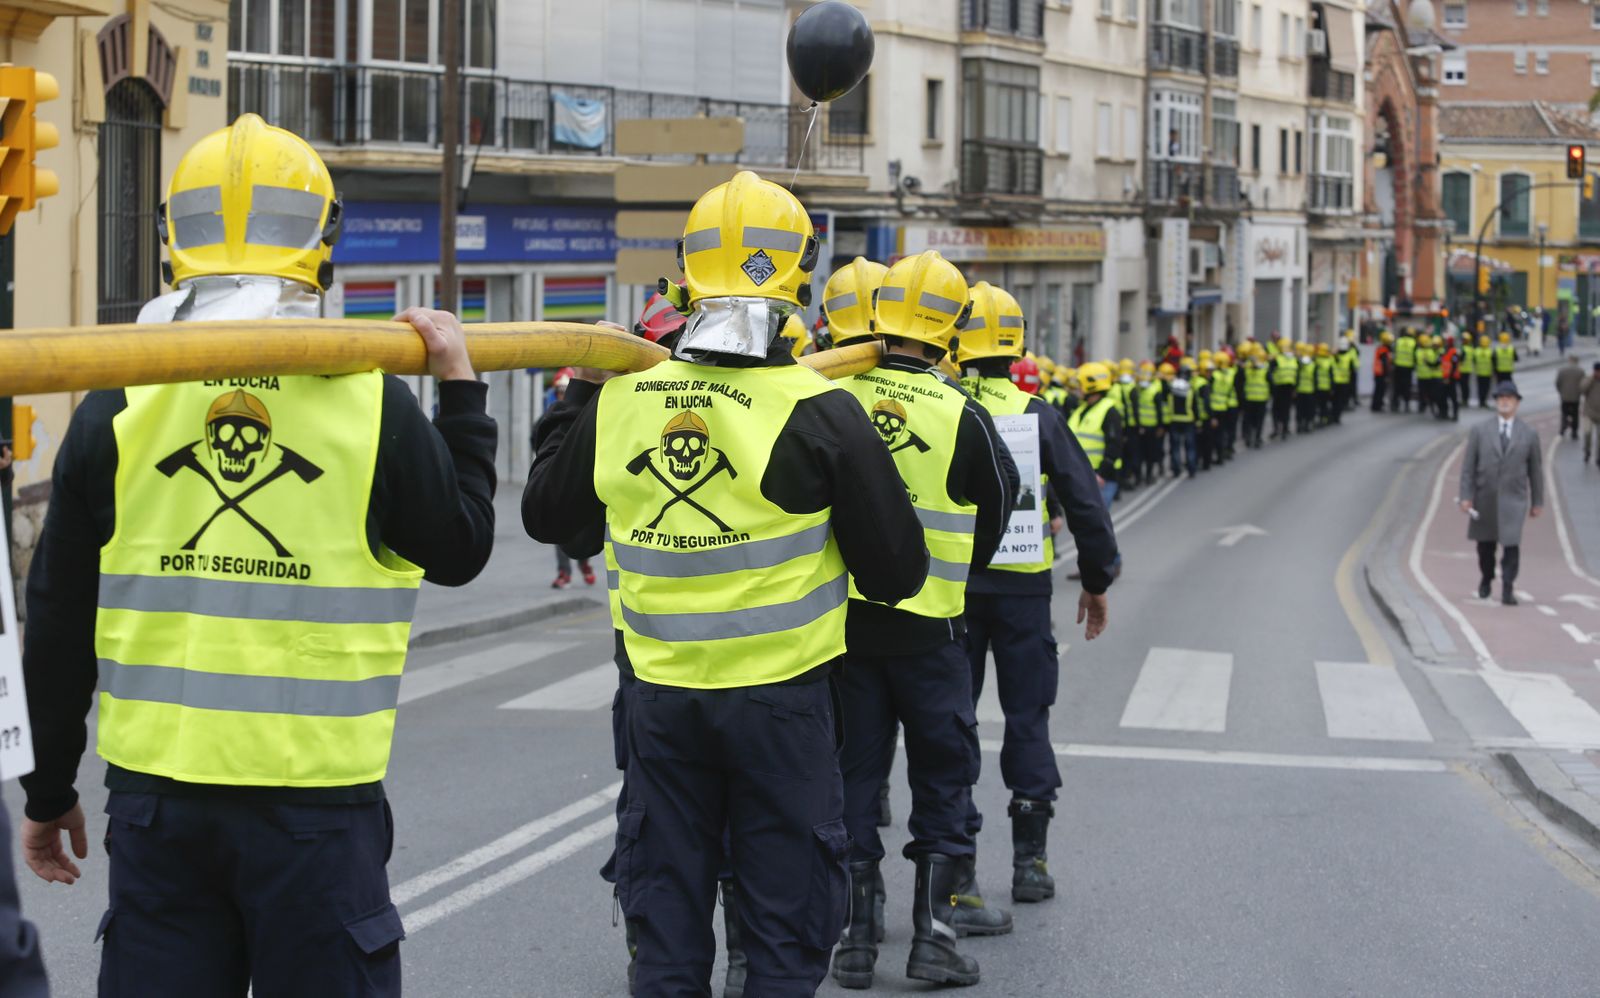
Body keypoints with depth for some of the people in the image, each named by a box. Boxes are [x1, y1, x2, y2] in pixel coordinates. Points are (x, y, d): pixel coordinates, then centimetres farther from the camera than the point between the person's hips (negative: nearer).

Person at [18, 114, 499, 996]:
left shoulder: (119, 408, 0)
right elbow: (461, 550, 10)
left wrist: (49, 791, 16)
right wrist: (460, 392, 20)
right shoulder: (371, 403, -6)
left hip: (155, 798, 2)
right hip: (316, 798, -2)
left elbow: (57, 624, 5)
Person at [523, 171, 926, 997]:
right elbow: (897, 571, -7)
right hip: (779, 694, -3)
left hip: (660, 692, 4)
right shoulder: (819, 414, -15)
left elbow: (547, 515, 15)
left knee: (665, 907, 14)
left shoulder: (620, 402, -4)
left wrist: (577, 394, 26)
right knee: (787, 918, 8)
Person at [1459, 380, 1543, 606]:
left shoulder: (1529, 434, 3)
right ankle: (1486, 579, 36)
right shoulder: (1480, 431, 2)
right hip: (1485, 498, 1)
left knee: (1511, 544, -13)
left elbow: (1535, 470, 8)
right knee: (1485, 544, 13)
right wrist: (1465, 496, -6)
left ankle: (1508, 589, -9)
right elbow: (1468, 466, 1)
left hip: (1513, 499, -1)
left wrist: (1537, 502, 9)